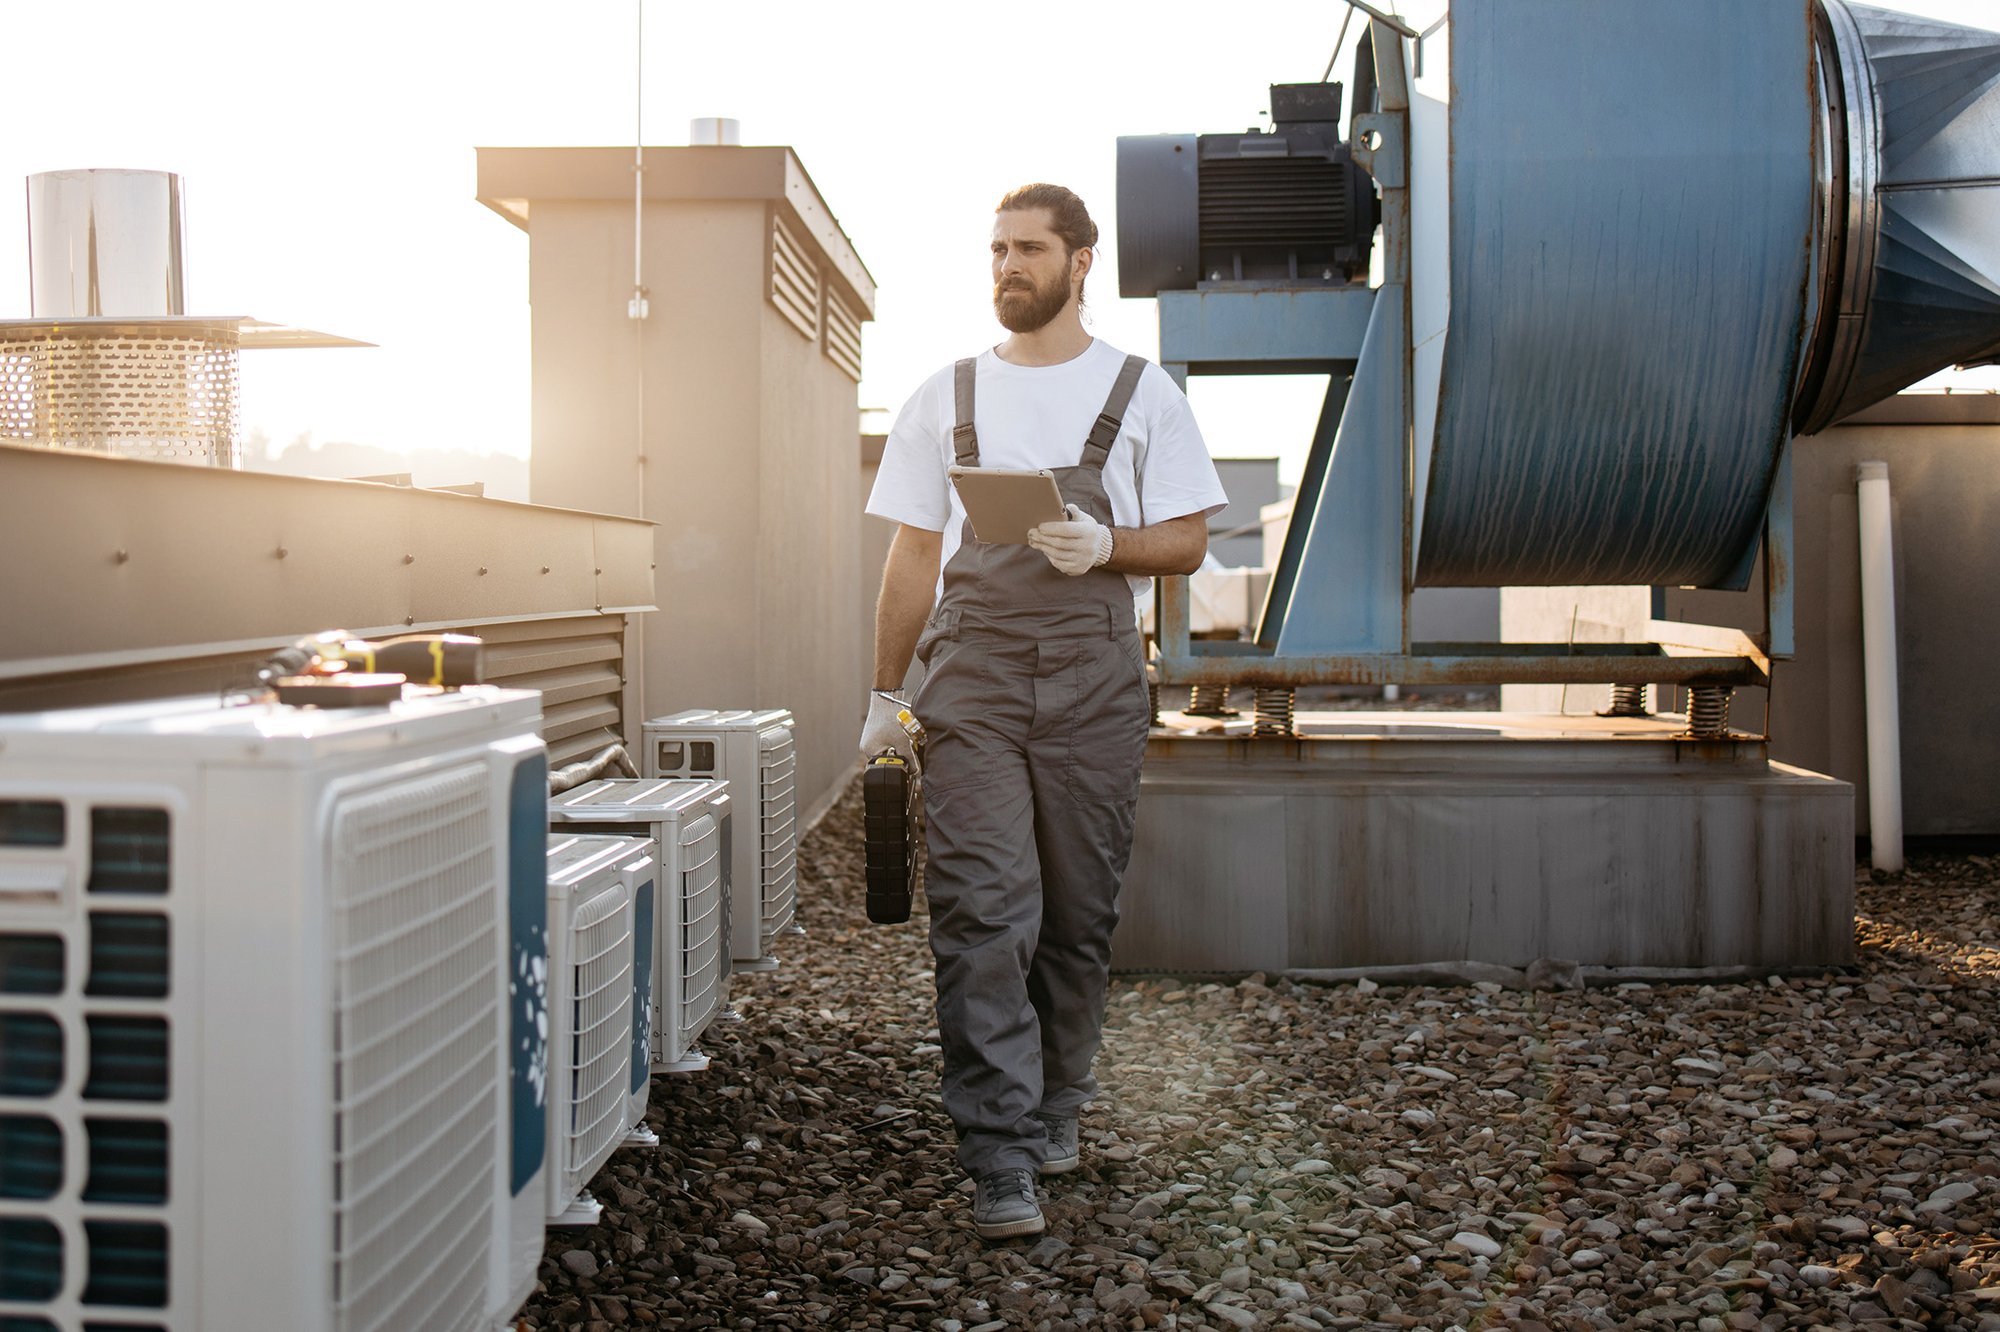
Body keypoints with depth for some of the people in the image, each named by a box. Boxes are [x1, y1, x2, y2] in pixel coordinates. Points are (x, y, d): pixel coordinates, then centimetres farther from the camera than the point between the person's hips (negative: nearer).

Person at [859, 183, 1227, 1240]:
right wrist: (884, 695, 9)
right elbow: (913, 555, 13)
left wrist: (1106, 545, -15)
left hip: (1092, 680, 0)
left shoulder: (1141, 392, 9)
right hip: (970, 675, 0)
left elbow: (1187, 541, 6)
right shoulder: (945, 397, 13)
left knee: (1078, 913, 6)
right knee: (981, 912, -10)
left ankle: (1054, 1108, 26)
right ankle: (1001, 1161, -8)